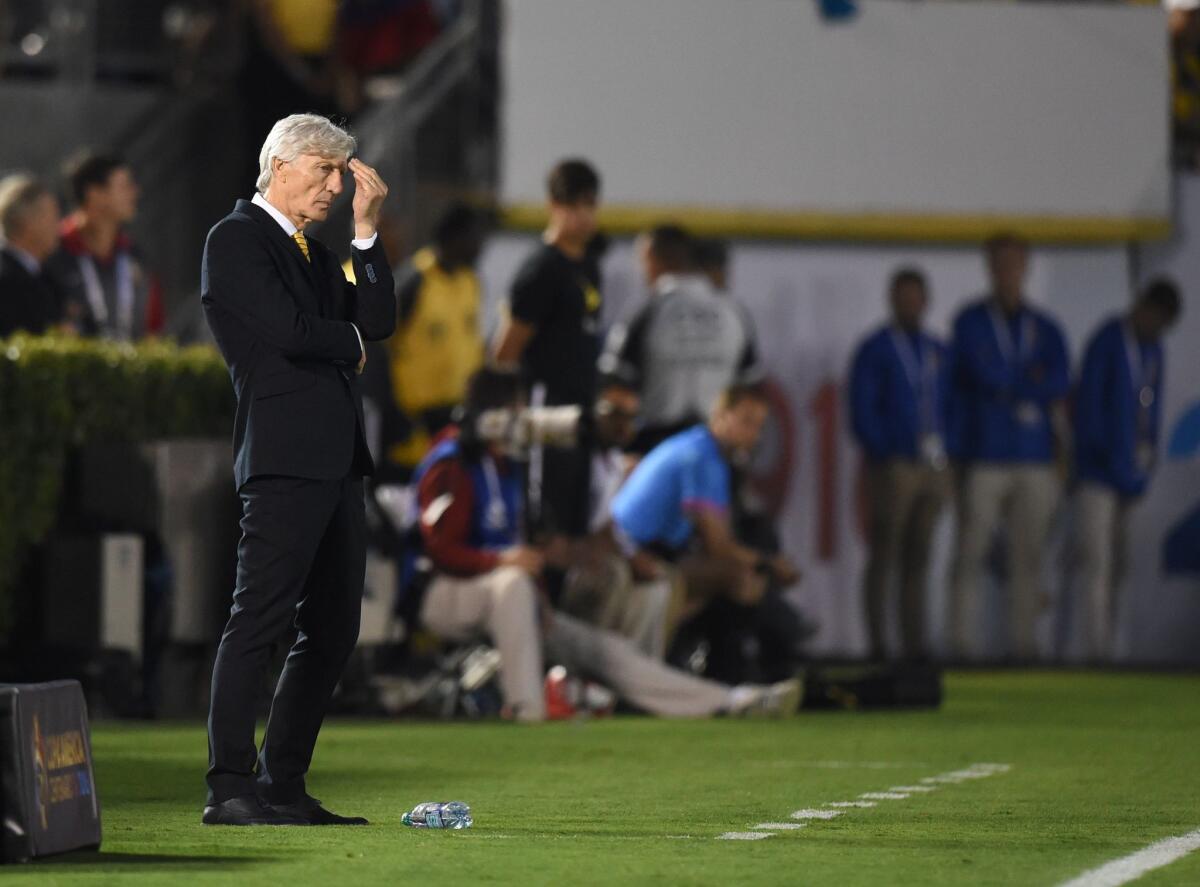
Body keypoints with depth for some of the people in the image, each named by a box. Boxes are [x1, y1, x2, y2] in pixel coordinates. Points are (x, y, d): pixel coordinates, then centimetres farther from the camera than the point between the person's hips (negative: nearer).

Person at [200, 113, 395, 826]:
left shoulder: (316, 252, 23)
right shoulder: (236, 239, -4)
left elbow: (379, 321, 11)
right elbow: (289, 331, -16)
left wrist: (367, 230, 6)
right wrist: (352, 343, 3)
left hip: (337, 462, 9)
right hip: (285, 459, -9)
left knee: (333, 630, 8)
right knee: (261, 618, -12)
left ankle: (284, 786, 12)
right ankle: (229, 787, -12)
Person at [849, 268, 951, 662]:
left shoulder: (938, 353, 16)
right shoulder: (874, 351, 0)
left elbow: (949, 407, 19)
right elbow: (862, 413, -5)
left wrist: (946, 455, 4)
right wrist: (884, 456, -12)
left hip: (933, 466, 5)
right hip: (893, 467, -5)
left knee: (917, 560, 6)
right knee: (883, 559, -4)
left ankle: (914, 642, 7)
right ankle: (878, 642, -4)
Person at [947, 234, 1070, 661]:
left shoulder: (1046, 329, 15)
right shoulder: (970, 322, 6)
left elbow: (1059, 383, 0)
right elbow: (984, 375, -8)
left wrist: (1007, 385, -8)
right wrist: (1032, 382, 0)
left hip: (1034, 461, 3)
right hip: (983, 459, -3)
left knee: (1028, 556, 1)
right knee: (970, 553, -7)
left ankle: (1025, 642, 3)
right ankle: (964, 643, -6)